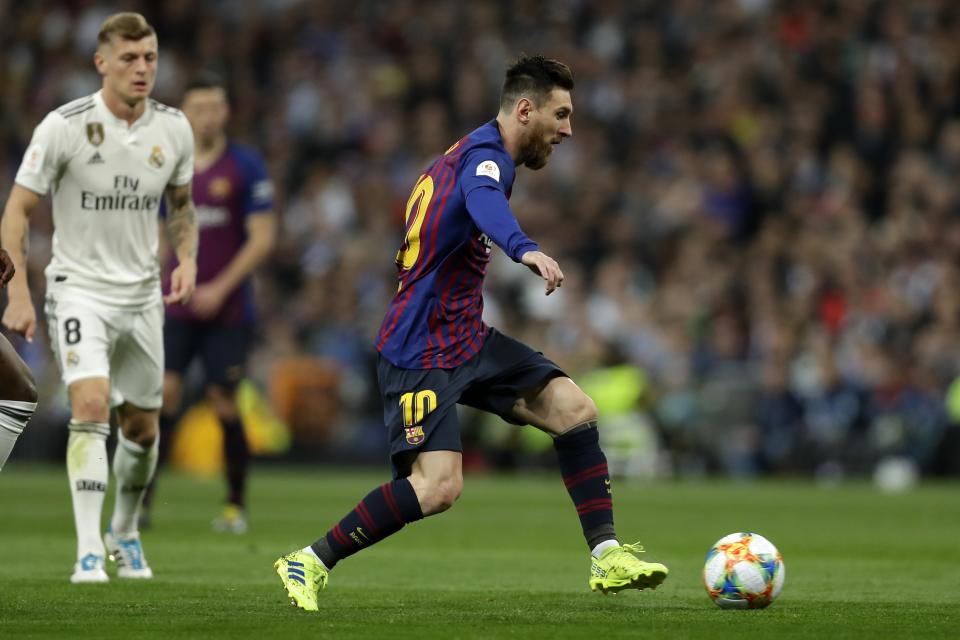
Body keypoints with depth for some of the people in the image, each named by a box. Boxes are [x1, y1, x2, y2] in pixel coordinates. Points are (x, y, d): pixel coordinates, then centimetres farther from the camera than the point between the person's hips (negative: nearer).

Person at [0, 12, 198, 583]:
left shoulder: (173, 129, -1)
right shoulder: (65, 127, -14)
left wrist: (187, 258, -1)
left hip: (143, 295, 4)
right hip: (80, 288, -4)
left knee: (143, 427, 11)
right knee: (92, 406, -23)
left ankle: (125, 531, 37)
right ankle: (89, 552, -23)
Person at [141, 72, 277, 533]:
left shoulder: (246, 167, -4)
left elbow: (262, 238, -7)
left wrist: (220, 288, -13)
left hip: (228, 310, -3)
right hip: (177, 307, 3)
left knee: (224, 405, -1)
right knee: (163, 394, -10)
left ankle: (236, 504, 14)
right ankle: (141, 499, -8)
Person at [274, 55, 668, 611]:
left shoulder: (479, 154, 16)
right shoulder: (486, 157, -16)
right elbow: (485, 203, -41)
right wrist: (527, 250, -60)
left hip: (468, 338, 10)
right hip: (424, 352, -10)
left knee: (574, 408, -3)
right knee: (440, 485, -21)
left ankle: (607, 556, 0)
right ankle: (311, 563, -7)